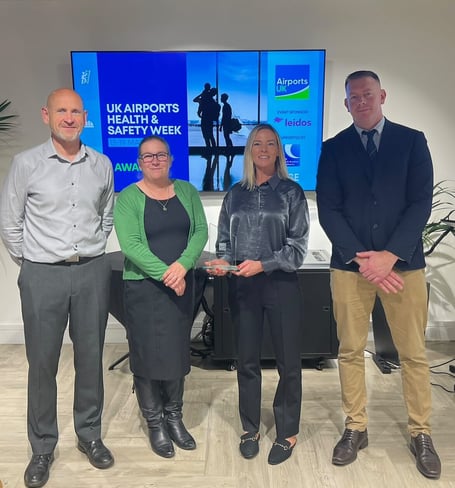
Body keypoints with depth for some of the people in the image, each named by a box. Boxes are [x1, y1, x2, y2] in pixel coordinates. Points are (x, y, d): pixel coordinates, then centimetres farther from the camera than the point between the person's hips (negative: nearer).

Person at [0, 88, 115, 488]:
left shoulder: (102, 165, 4)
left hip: (93, 272, 2)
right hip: (43, 275, -2)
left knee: (91, 357, 11)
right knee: (42, 363, 6)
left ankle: (90, 434, 31)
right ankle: (42, 447, 24)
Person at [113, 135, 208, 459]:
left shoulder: (187, 192, 6)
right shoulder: (128, 198, -6)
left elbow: (201, 231, -2)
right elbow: (130, 245, -15)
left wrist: (182, 265, -18)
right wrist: (165, 275, -20)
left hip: (183, 284, 4)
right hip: (144, 287, -3)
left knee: (178, 352, 13)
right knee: (148, 354, 5)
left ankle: (175, 417, 31)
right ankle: (155, 424, 23)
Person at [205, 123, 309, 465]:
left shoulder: (291, 192, -1)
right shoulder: (236, 193, 8)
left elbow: (298, 246, -6)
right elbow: (224, 239, 11)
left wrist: (263, 264, -18)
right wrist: (223, 261, -9)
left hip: (281, 283, -2)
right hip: (242, 286, 3)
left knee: (288, 361, 6)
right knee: (247, 360, 12)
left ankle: (287, 433, 26)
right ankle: (251, 428, 30)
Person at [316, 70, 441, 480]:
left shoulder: (411, 141, 6)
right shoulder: (334, 149, 7)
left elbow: (421, 202, -2)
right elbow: (328, 211, 0)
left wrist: (390, 255, -13)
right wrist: (362, 258, -11)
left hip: (403, 263, 0)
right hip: (350, 264, 1)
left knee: (414, 353, 7)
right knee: (350, 351, 7)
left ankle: (421, 434, 24)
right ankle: (356, 428, 23)